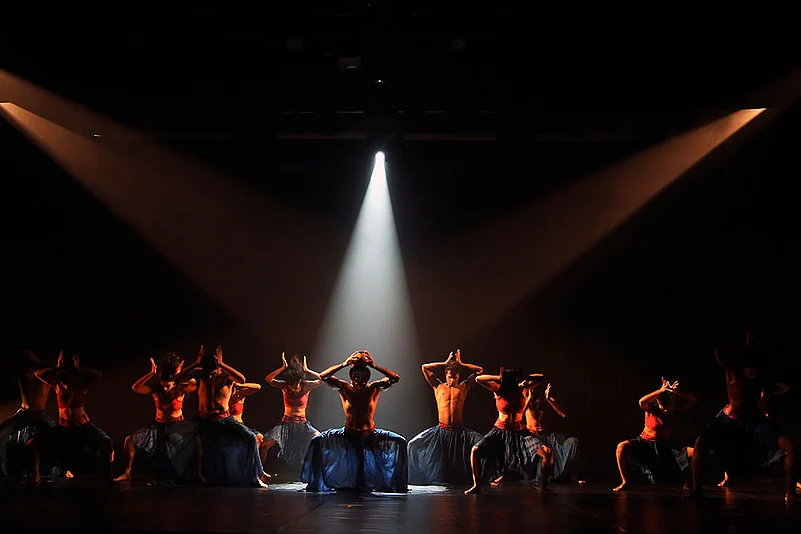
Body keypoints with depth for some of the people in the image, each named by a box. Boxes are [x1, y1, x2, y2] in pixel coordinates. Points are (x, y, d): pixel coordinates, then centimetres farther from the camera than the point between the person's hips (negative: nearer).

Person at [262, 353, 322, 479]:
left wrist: (307, 370, -21)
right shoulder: (284, 386, -3)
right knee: (265, 445, -18)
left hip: (302, 424, 0)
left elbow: (323, 380, -18)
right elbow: (268, 379, -17)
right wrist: (283, 368, -21)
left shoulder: (306, 386, -5)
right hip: (286, 424, 0)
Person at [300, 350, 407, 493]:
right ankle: (315, 483, -2)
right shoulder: (344, 388, -7)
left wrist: (375, 366, -29)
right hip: (348, 435, 0)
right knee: (317, 440, -16)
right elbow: (323, 376, -18)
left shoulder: (374, 389, -7)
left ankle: (399, 484, -5)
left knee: (400, 442, -18)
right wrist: (343, 364, -28)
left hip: (370, 435, 0)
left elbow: (396, 378, -18)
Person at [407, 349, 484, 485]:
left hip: (459, 431, 0)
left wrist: (461, 364, 14)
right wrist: (446, 363, 13)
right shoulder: (438, 387, 12)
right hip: (441, 431, 0)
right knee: (414, 445, -10)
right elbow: (424, 367, 9)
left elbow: (480, 370, 13)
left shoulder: (464, 387, 12)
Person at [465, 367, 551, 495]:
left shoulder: (522, 389, -7)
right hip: (500, 431, -1)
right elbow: (478, 379, -18)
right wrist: (499, 378, -25)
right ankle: (477, 486, -7)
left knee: (547, 453, -17)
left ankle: (544, 487, -1)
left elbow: (541, 377, -9)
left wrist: (524, 379, -21)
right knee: (475, 450, -19)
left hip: (520, 432, 1)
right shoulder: (499, 391, -11)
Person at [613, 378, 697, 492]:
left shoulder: (674, 409, -10)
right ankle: (624, 482, -18)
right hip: (645, 443, -3)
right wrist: (661, 391, -47)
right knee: (621, 447, -33)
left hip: (665, 446, 3)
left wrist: (676, 392, -35)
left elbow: (694, 400, -20)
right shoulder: (651, 409, -20)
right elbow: (642, 402, -44)